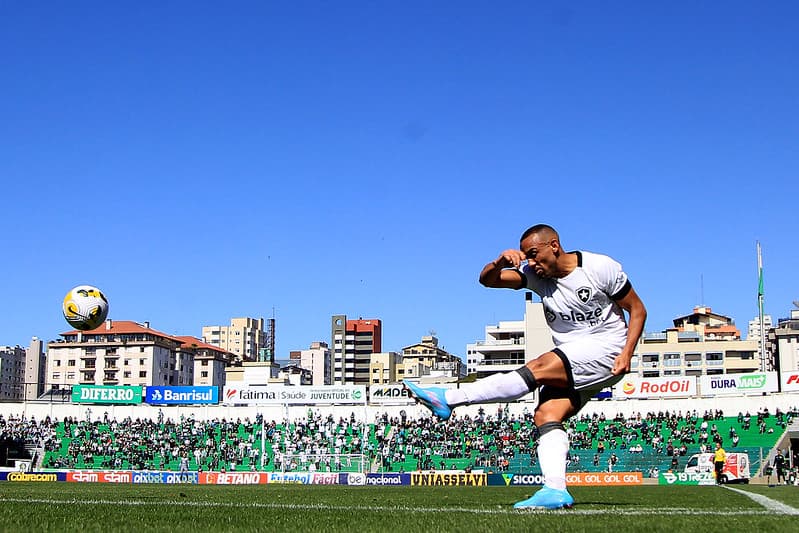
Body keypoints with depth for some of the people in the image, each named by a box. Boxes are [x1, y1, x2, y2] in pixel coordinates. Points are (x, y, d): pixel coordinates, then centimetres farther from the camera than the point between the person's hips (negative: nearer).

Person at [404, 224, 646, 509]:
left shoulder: (601, 268, -9)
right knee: (546, 415, -17)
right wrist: (500, 262, -28)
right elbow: (487, 279, -4)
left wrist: (626, 354, -14)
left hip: (606, 350, -7)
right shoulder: (536, 275, 4)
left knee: (539, 368, -26)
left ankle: (449, 398, -29)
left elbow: (637, 309, -2)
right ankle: (555, 491, -25)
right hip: (572, 362, 7)